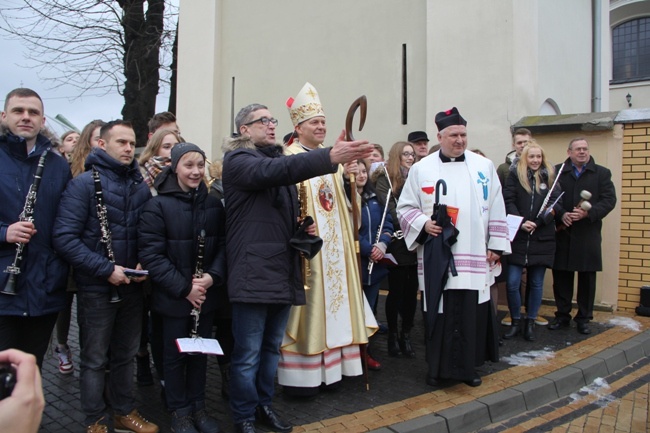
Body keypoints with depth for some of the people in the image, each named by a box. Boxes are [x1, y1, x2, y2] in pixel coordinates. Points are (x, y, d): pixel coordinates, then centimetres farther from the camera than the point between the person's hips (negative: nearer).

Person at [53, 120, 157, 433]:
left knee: (125, 355, 17)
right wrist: (105, 269, -20)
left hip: (132, 286, 5)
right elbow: (64, 238, -18)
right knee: (95, 359, 9)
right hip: (96, 288, -5)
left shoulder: (141, 187, 6)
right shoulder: (85, 183, -10)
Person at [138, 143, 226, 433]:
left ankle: (197, 406, 32)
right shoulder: (158, 205, -12)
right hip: (173, 297, -4)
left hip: (206, 295, 4)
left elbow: (223, 245, 4)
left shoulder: (214, 205, 2)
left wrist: (213, 276, -14)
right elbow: (150, 253, -16)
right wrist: (183, 288, -18)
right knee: (176, 354, 10)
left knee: (201, 351, 15)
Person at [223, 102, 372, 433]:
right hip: (253, 272, -8)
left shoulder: (279, 160, 20)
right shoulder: (237, 160, -7)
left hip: (283, 270, 8)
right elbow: (274, 170, -28)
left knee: (272, 347, 17)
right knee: (248, 353, 1)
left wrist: (302, 225, 7)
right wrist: (330, 157, -38)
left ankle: (264, 404, 33)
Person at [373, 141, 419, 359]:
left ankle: (406, 335, 18)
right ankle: (393, 335, 17)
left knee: (412, 290, 7)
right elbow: (390, 209, -11)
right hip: (398, 243, -4)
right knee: (396, 290, 4)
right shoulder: (385, 178, -1)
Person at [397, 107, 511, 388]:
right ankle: (438, 368, 16)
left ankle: (468, 366, 20)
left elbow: (496, 209, 9)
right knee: (438, 312, 2)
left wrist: (496, 245, 5)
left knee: (472, 311, 3)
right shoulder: (421, 169, 4)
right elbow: (405, 207, 6)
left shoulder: (484, 166, 8)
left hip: (474, 255, 2)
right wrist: (423, 224, -12)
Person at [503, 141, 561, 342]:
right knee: (512, 283, -4)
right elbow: (508, 201, -4)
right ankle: (516, 322, 15)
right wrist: (521, 223, -18)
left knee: (537, 284, 9)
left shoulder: (549, 176, 7)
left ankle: (530, 322, 23)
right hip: (518, 238, -2)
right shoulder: (515, 174, 3)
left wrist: (536, 222, -16)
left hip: (542, 239, 2)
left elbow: (556, 203, -2)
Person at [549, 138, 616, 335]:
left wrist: (588, 213, -16)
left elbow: (609, 200, -2)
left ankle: (584, 318, 18)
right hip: (563, 234, 0)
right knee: (561, 277, 6)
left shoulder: (602, 173, 6)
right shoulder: (557, 172, 6)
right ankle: (562, 315, 19)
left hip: (588, 235, 0)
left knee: (587, 278, 6)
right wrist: (561, 214, -16)